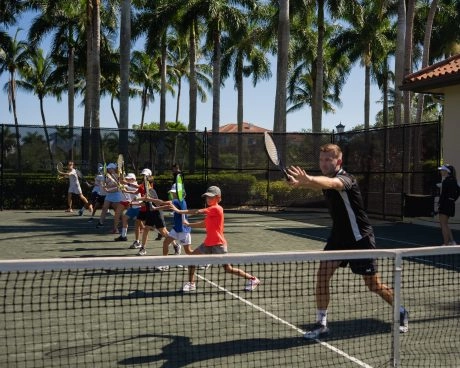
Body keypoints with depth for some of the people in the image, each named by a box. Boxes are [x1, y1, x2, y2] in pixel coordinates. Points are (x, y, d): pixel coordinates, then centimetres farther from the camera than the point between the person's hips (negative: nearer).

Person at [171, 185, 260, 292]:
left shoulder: (216, 209, -17)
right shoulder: (210, 210, 12)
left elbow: (197, 212, -23)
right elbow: (205, 224, 21)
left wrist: (179, 211, -20)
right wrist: (189, 224, 15)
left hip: (218, 244, -9)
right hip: (208, 243, 9)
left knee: (228, 269, -3)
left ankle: (253, 279, 11)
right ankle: (191, 284, 12)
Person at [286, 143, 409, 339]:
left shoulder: (346, 179, -25)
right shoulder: (326, 179, 0)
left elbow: (332, 183, -47)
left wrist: (308, 180, -69)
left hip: (360, 238, -7)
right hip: (339, 236, 7)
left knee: (373, 284, 4)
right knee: (322, 274, -8)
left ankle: (401, 312, 30)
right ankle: (321, 323, 3)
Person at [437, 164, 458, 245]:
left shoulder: (446, 181, -16)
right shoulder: (453, 180, 12)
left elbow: (443, 194, -21)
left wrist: (439, 204, -18)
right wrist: (453, 199, 16)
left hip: (445, 203, -9)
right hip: (451, 204, 10)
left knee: (443, 224, -3)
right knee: (445, 224, 18)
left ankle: (446, 244, -2)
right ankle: (452, 241, 16)